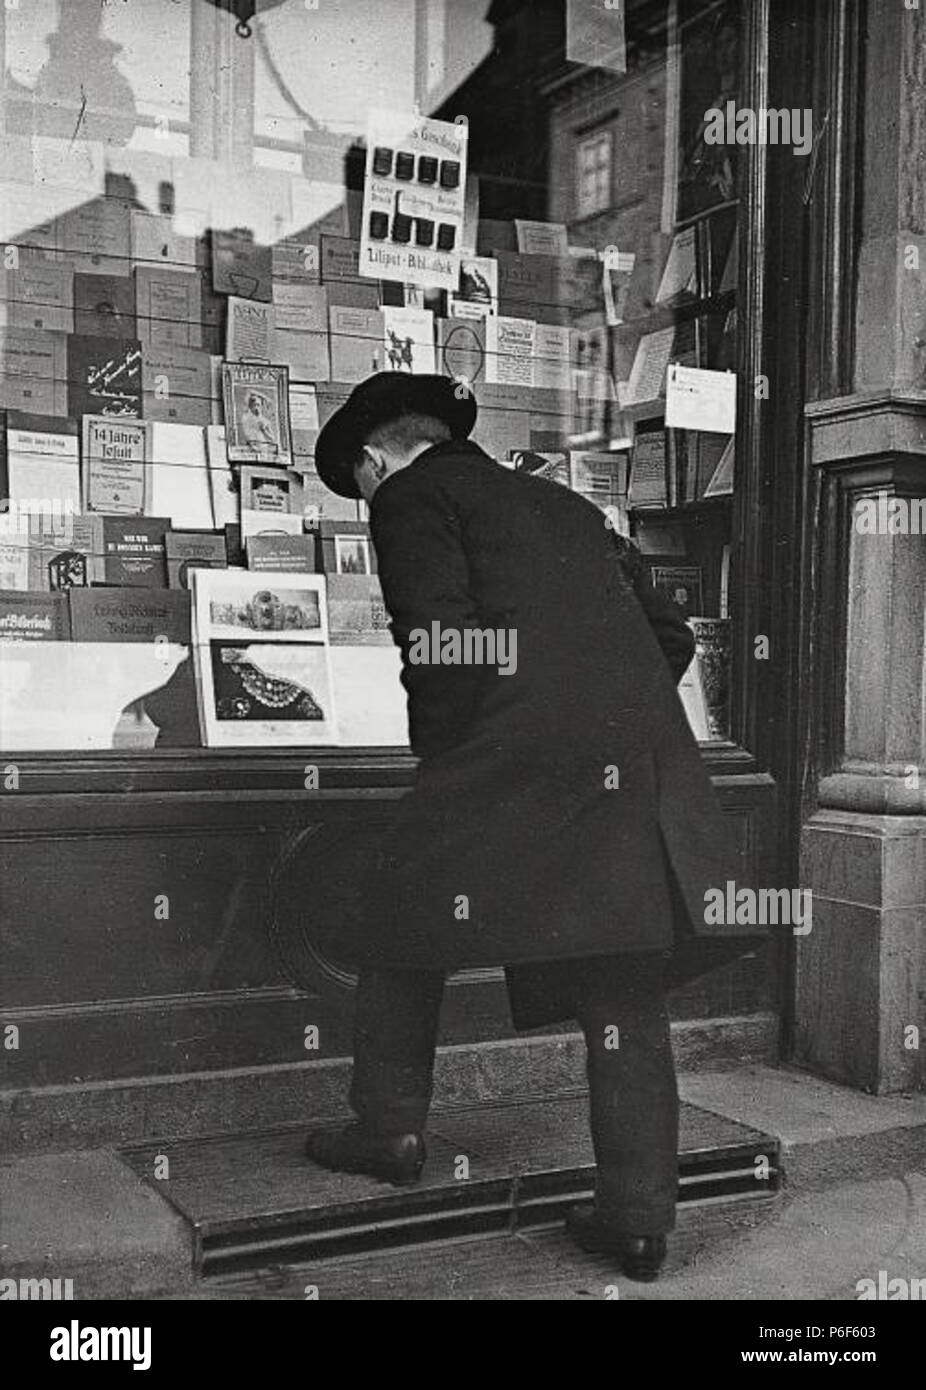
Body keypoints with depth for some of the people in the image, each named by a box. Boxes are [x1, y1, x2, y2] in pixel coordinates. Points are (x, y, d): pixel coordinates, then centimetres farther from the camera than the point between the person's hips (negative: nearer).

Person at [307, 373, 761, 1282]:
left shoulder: (410, 495, 6)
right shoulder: (564, 506, 25)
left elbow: (444, 639, -10)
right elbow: (671, 636, 22)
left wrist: (438, 751, 4)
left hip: (509, 765, -6)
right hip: (640, 766, 6)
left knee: (406, 935, 16)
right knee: (623, 994, 9)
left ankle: (388, 1131, 28)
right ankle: (639, 1217, 15)